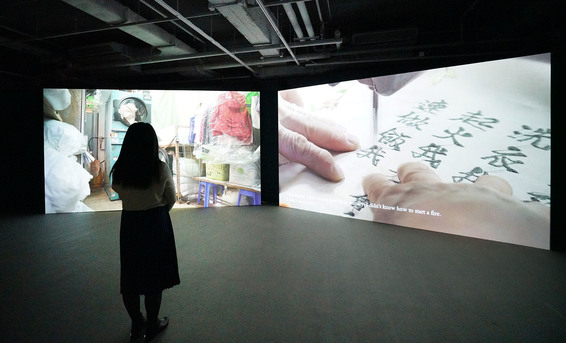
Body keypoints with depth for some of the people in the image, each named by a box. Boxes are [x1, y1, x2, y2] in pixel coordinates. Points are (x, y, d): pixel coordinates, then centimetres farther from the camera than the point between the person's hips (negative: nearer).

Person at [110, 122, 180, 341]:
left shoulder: (119, 171, -10)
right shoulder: (160, 169, -16)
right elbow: (171, 199, -5)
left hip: (129, 223, 3)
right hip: (156, 222, -2)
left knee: (130, 274, 18)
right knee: (153, 275, 12)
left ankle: (136, 324, 34)